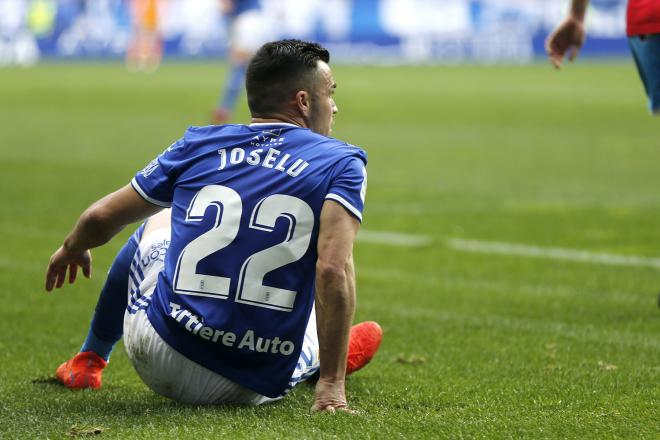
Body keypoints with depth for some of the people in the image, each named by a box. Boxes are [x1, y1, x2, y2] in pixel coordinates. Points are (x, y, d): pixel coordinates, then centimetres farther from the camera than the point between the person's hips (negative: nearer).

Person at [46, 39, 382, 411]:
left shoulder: (199, 145, 7)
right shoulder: (342, 163, -2)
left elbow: (102, 217, 15)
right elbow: (334, 270, -18)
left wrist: (72, 248, 38)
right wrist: (332, 384, -16)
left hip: (157, 362, 2)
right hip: (255, 388, -2)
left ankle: (89, 361, 48)